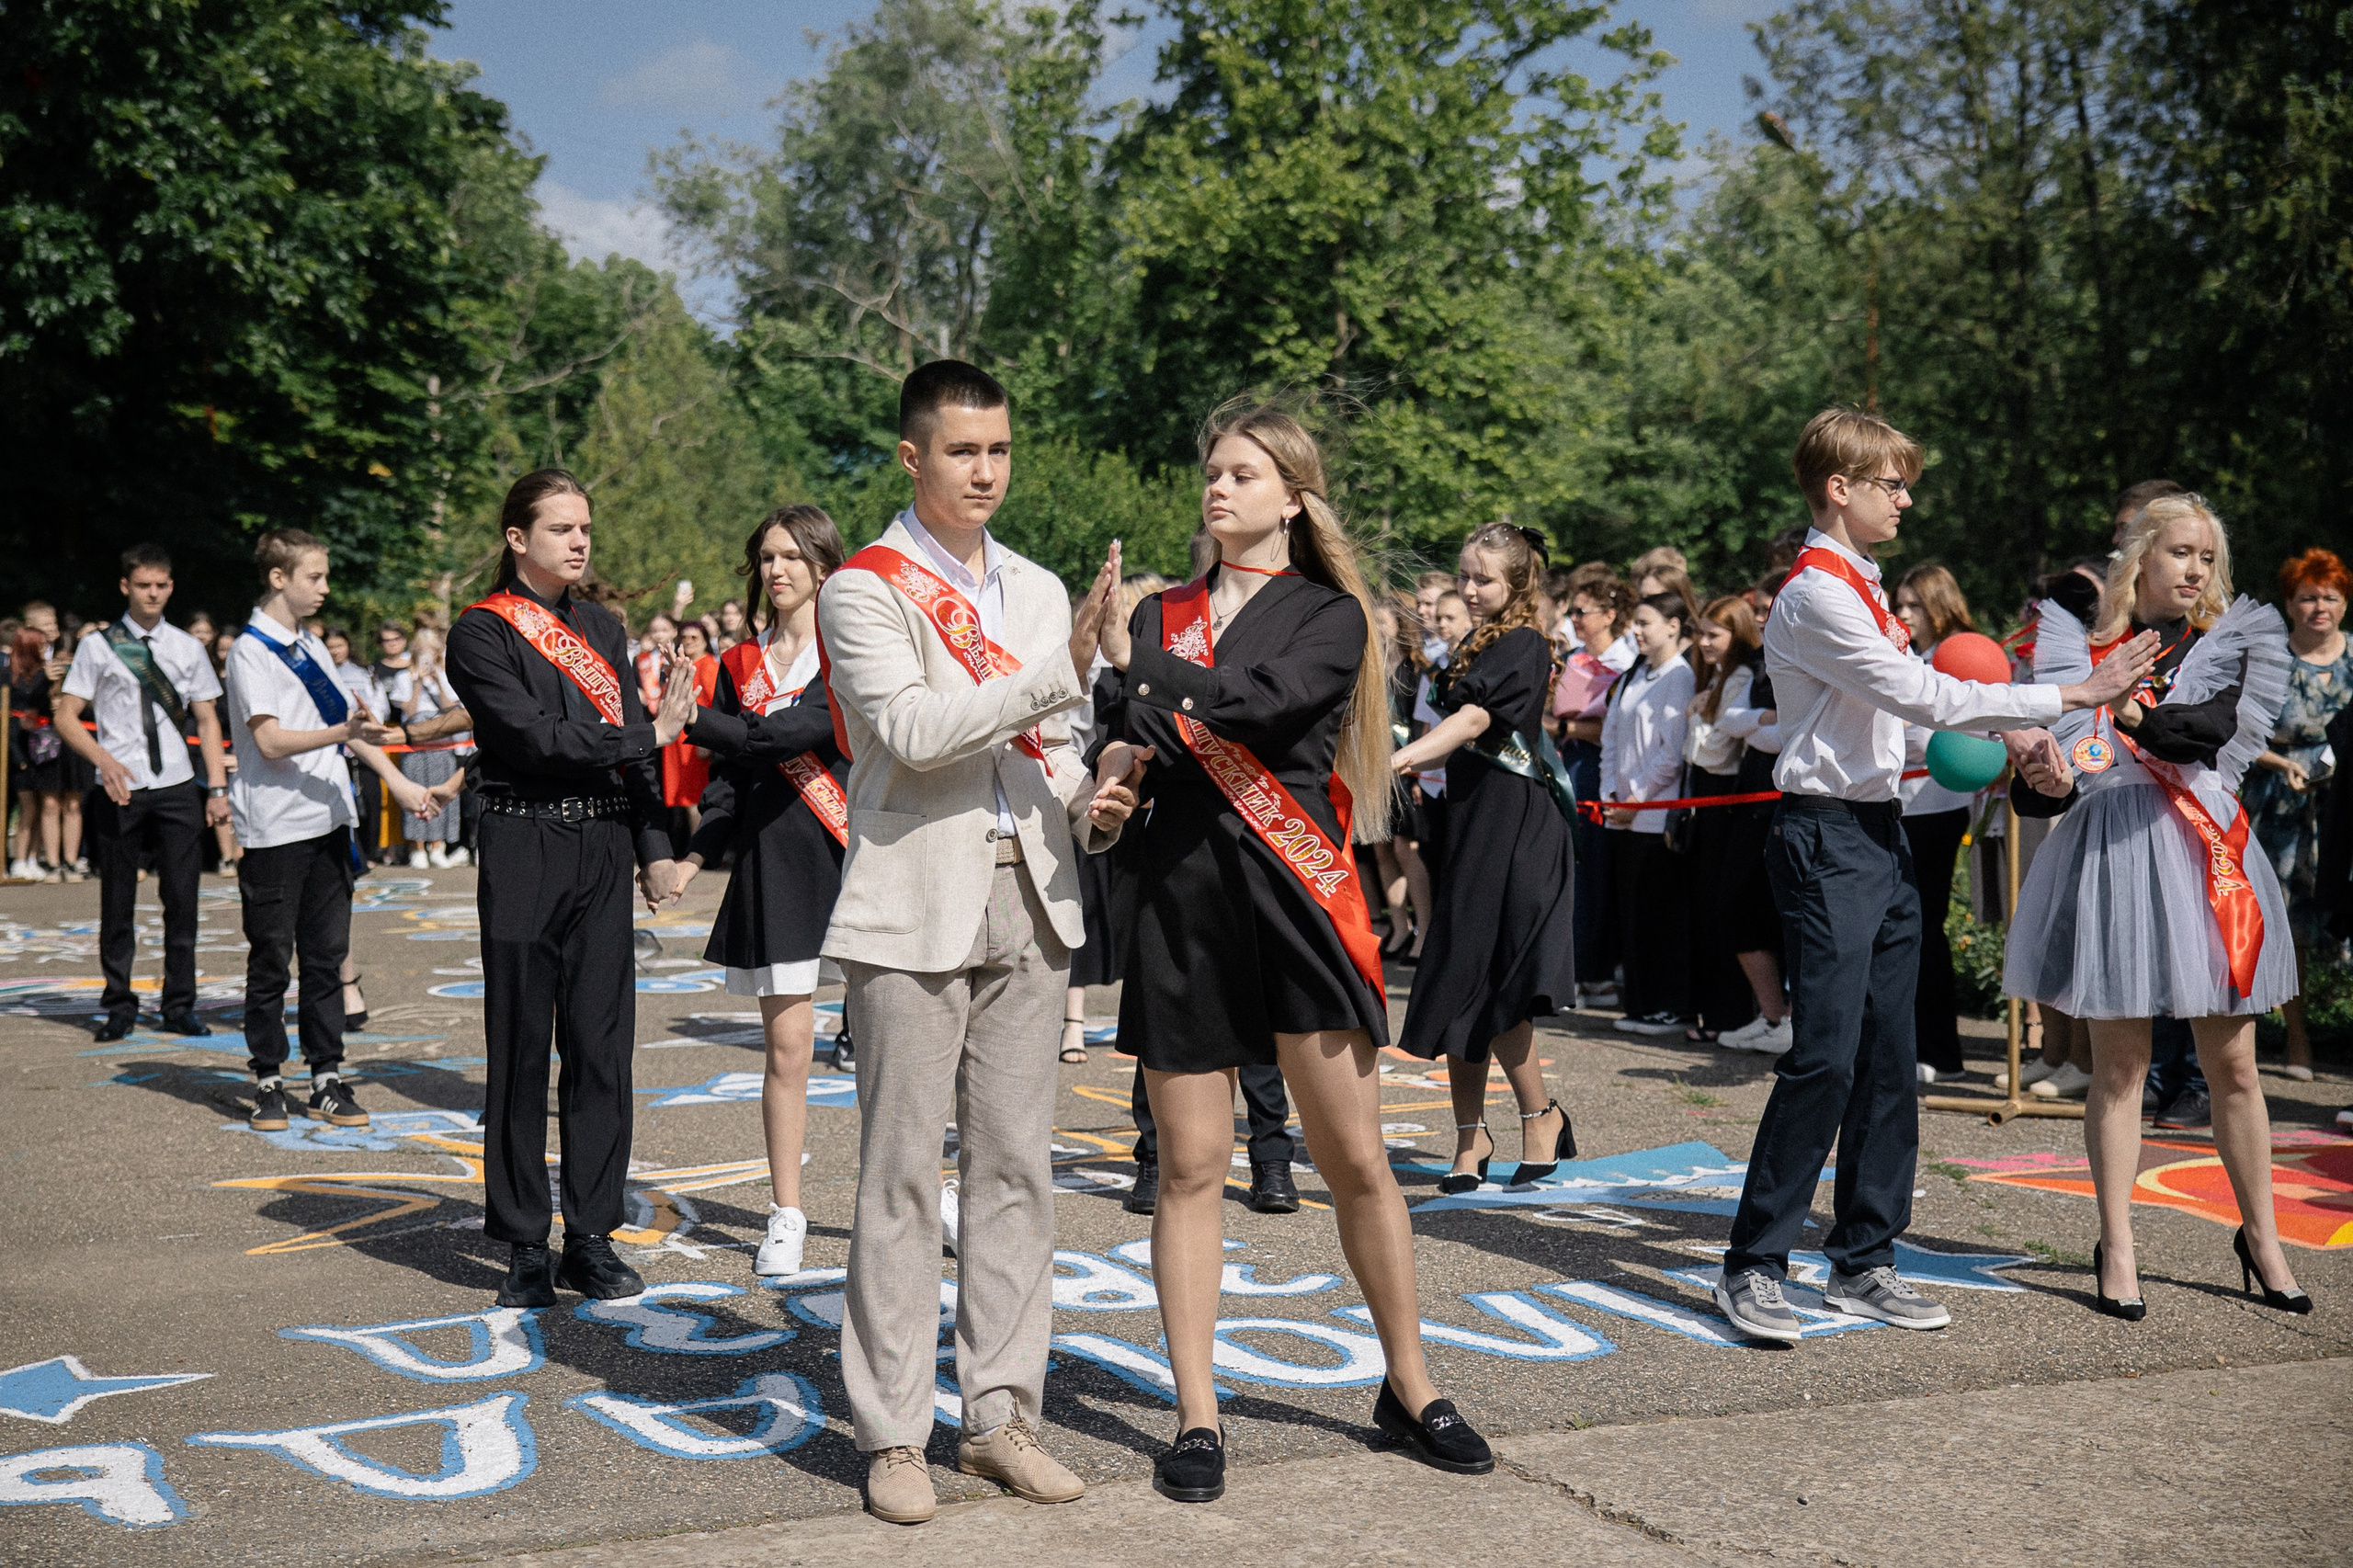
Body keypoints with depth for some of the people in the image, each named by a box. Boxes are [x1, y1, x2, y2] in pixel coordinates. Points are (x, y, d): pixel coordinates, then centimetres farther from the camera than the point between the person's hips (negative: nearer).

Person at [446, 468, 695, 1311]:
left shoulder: (603, 627, 16)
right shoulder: (481, 632, -2)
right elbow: (533, 736, -14)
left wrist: (655, 848, 8)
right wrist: (650, 735, -10)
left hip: (605, 849, 5)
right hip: (524, 851, -5)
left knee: (601, 1042, 3)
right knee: (521, 1045, 1)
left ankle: (592, 1237, 11)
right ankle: (526, 1247, 9)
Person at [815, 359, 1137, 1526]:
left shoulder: (1040, 591, 16)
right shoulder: (863, 590, -4)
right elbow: (911, 727, -19)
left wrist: (1086, 801, 0)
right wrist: (1061, 671, -24)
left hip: (1027, 900, 6)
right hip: (914, 910, -5)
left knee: (1014, 1168, 8)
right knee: (902, 1177, -1)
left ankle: (1000, 1417, 17)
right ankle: (892, 1435, 8)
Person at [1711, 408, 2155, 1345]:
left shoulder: (1861, 588, 17)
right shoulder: (1817, 593, -14)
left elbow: (1911, 696, 25)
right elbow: (1919, 696, -20)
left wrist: (2008, 732, 14)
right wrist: (2067, 697, -17)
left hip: (1882, 835, 10)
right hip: (1827, 841, -10)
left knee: (1888, 1059, 10)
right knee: (1824, 1057, -11)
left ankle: (1862, 1263, 18)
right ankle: (1753, 1267, -2)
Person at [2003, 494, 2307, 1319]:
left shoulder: (2227, 645, 7)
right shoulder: (2082, 653, 5)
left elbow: (2217, 724, -16)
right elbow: (2037, 789, 5)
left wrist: (2131, 718, -31)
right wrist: (2046, 782, -18)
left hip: (2205, 856, 1)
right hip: (2110, 859, -1)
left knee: (2232, 1065, 7)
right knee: (2119, 1063, 2)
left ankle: (2260, 1237, 21)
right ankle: (2117, 1250, 9)